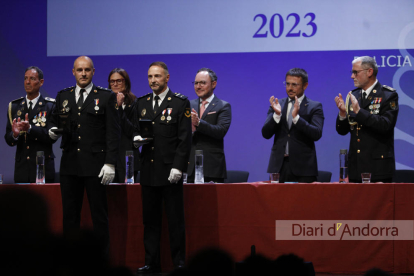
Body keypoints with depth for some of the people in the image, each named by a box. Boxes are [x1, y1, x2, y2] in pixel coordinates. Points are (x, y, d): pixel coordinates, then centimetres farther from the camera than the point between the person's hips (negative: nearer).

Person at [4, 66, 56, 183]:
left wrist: (30, 128, -22)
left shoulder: (50, 105, 1)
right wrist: (14, 134, -17)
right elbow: (8, 139, 7)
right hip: (21, 168, 3)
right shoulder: (14, 106, 11)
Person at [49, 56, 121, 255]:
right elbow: (56, 124, 19)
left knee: (99, 215, -1)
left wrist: (110, 163, -10)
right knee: (69, 215, 5)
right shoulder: (63, 96, 14)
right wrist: (53, 132, -6)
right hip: (69, 164, 4)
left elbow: (113, 133, -2)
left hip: (95, 166, -4)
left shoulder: (106, 97, 2)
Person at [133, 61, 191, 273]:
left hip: (170, 171, -5)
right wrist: (137, 137, -4)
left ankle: (179, 262, 5)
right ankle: (151, 262, 13)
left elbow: (185, 139, -6)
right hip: (148, 170, 5)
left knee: (175, 220, -1)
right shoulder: (141, 103, 13)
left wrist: (178, 167, -13)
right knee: (150, 220, 7)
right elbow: (137, 128, 21)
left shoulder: (181, 103, -1)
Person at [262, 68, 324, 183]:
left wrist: (296, 117, -22)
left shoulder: (315, 107, 3)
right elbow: (266, 134, 3)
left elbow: (317, 134, -11)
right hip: (278, 166, 3)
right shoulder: (277, 105, 11)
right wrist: (277, 114, -14)